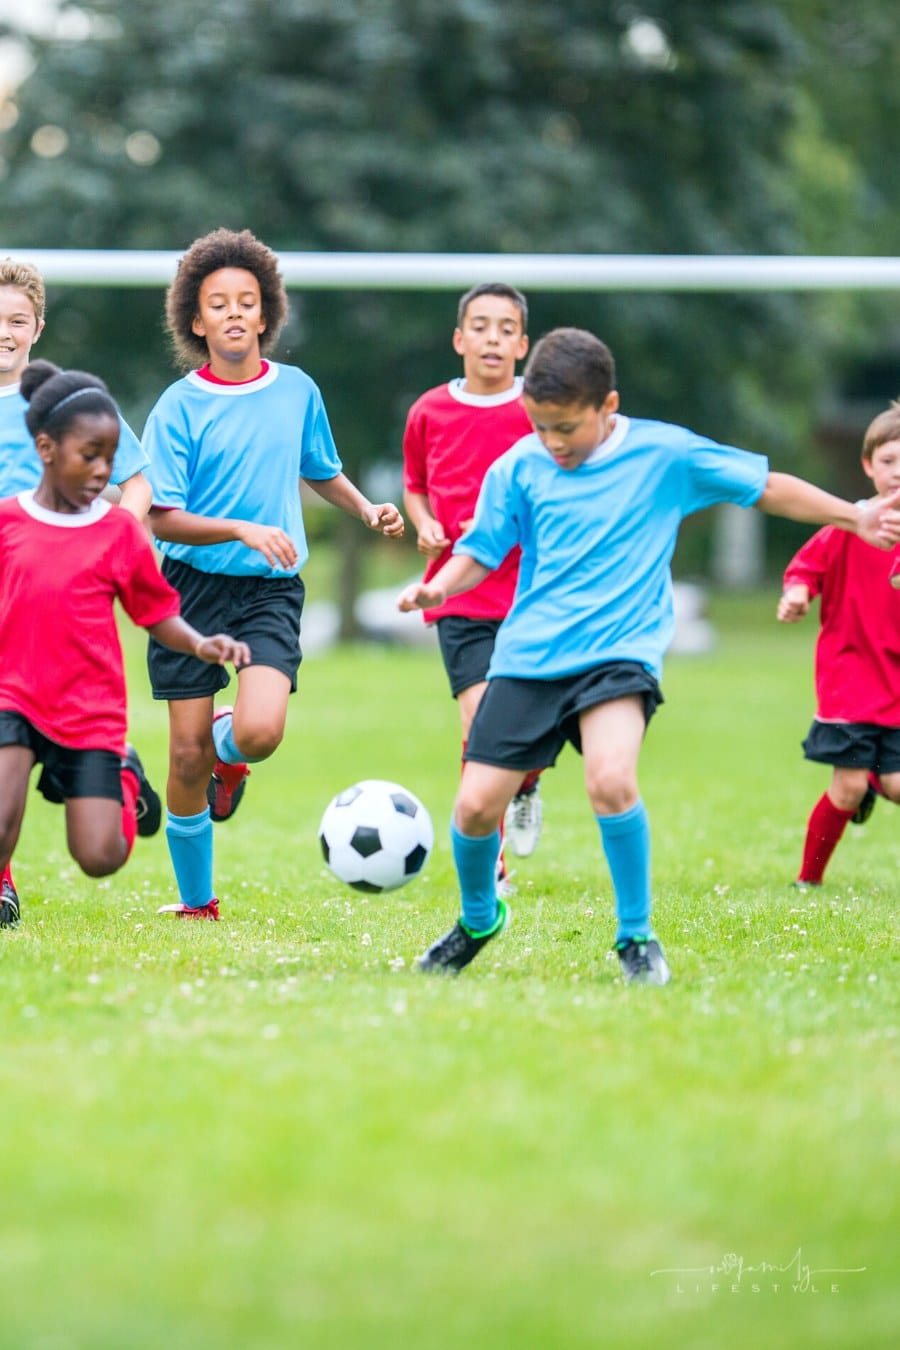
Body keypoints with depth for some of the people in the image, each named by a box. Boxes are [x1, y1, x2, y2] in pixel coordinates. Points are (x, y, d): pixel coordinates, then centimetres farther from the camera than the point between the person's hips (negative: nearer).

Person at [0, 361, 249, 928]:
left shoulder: (120, 531, -2)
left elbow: (159, 612, 3)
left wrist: (200, 645, -15)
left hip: (91, 712, 0)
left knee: (101, 858, -5)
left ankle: (124, 778, 28)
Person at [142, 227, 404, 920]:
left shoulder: (297, 391, 5)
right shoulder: (178, 408, -6)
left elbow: (321, 471, 23)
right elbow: (162, 519, -9)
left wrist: (368, 509, 7)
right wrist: (243, 529, -21)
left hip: (272, 589, 1)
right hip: (193, 585, -1)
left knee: (261, 730, -23)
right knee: (187, 754, -1)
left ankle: (228, 752, 16)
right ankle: (196, 902, 18)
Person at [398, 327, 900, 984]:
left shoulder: (664, 453, -2)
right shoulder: (519, 467, 3)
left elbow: (766, 486, 8)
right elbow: (481, 550, 9)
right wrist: (440, 585, -13)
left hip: (620, 652, -3)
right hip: (528, 656, 3)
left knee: (610, 781, -30)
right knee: (475, 805, -4)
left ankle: (636, 935, -9)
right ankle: (479, 920, 28)